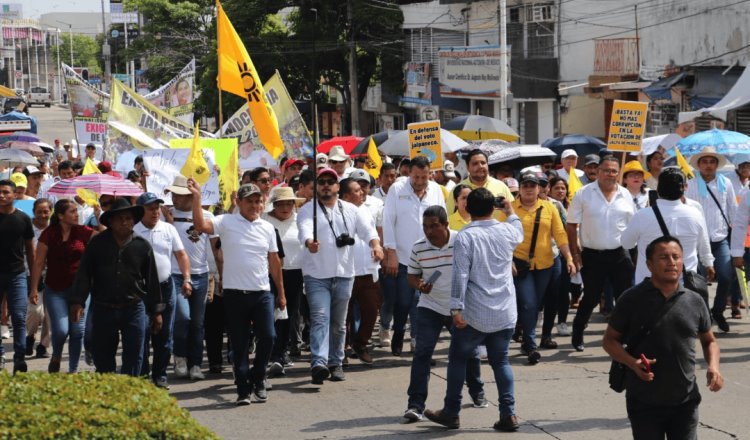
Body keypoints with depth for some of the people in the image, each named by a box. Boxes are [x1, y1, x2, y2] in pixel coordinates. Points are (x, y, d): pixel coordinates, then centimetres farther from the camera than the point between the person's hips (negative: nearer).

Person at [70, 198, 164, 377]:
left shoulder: (142, 246, 2)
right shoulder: (97, 244, 0)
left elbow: (152, 280, 7)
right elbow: (83, 275, 0)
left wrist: (156, 311, 8)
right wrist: (77, 301, -11)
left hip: (134, 309, 0)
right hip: (103, 310, 0)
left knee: (133, 359, -1)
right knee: (102, 361, 9)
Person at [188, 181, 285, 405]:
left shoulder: (267, 228, 10)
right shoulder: (227, 222, -1)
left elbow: (274, 261, 15)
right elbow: (200, 225, -17)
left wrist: (281, 293, 15)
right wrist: (196, 198, -26)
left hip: (262, 294, 2)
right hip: (235, 294, -2)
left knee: (268, 337, -4)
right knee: (239, 344, 3)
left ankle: (257, 378, 19)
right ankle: (243, 389, 12)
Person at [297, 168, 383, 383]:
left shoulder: (351, 211, 12)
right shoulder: (307, 210, 1)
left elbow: (367, 228, -1)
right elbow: (305, 229, -19)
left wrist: (375, 244, -23)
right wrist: (309, 242, -42)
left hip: (343, 275, 4)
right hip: (317, 276, -4)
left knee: (339, 323, 12)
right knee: (320, 319, -15)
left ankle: (336, 363, 22)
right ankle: (319, 363, -26)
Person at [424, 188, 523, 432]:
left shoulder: (465, 237, -11)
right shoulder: (507, 231, 2)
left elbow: (460, 276, -17)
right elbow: (519, 232, 28)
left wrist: (456, 308, -17)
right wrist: (510, 212, 45)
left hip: (475, 315, -4)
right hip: (505, 313, 4)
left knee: (458, 359, 12)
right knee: (500, 361, 14)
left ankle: (451, 413, 16)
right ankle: (508, 414, 5)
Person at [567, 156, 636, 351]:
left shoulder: (625, 195, 6)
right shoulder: (584, 194, -4)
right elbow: (571, 226, -2)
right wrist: (575, 253, -6)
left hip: (620, 254, 3)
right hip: (592, 255, -2)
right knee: (591, 298, 5)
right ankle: (577, 335, 23)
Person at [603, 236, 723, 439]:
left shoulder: (694, 301, 5)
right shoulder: (632, 299, -4)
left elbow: (709, 341, 19)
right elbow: (610, 340, 1)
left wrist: (713, 366, -2)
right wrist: (632, 363, -17)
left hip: (685, 401, 2)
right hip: (644, 402, -2)